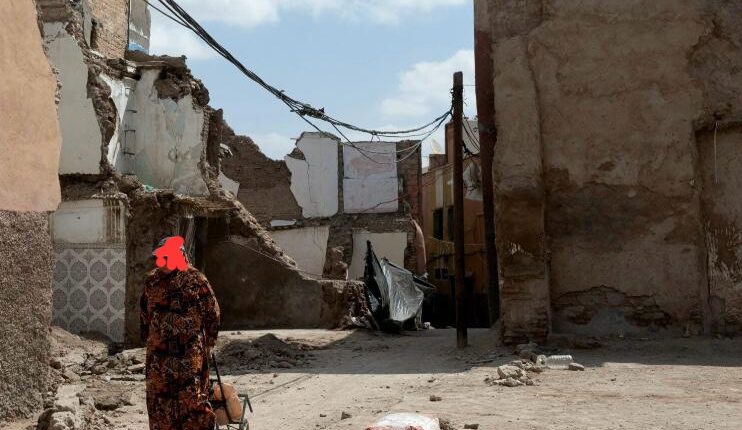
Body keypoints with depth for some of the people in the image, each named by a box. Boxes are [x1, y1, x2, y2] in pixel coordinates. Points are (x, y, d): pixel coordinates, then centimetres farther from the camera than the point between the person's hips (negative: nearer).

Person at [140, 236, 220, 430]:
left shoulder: (195, 280, -4)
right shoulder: (151, 281, 10)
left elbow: (212, 312, 0)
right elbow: (145, 312, 22)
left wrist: (208, 341, 1)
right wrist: (147, 338, 20)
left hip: (190, 351, -5)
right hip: (159, 351, 5)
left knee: (192, 396, -8)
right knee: (159, 396, 8)